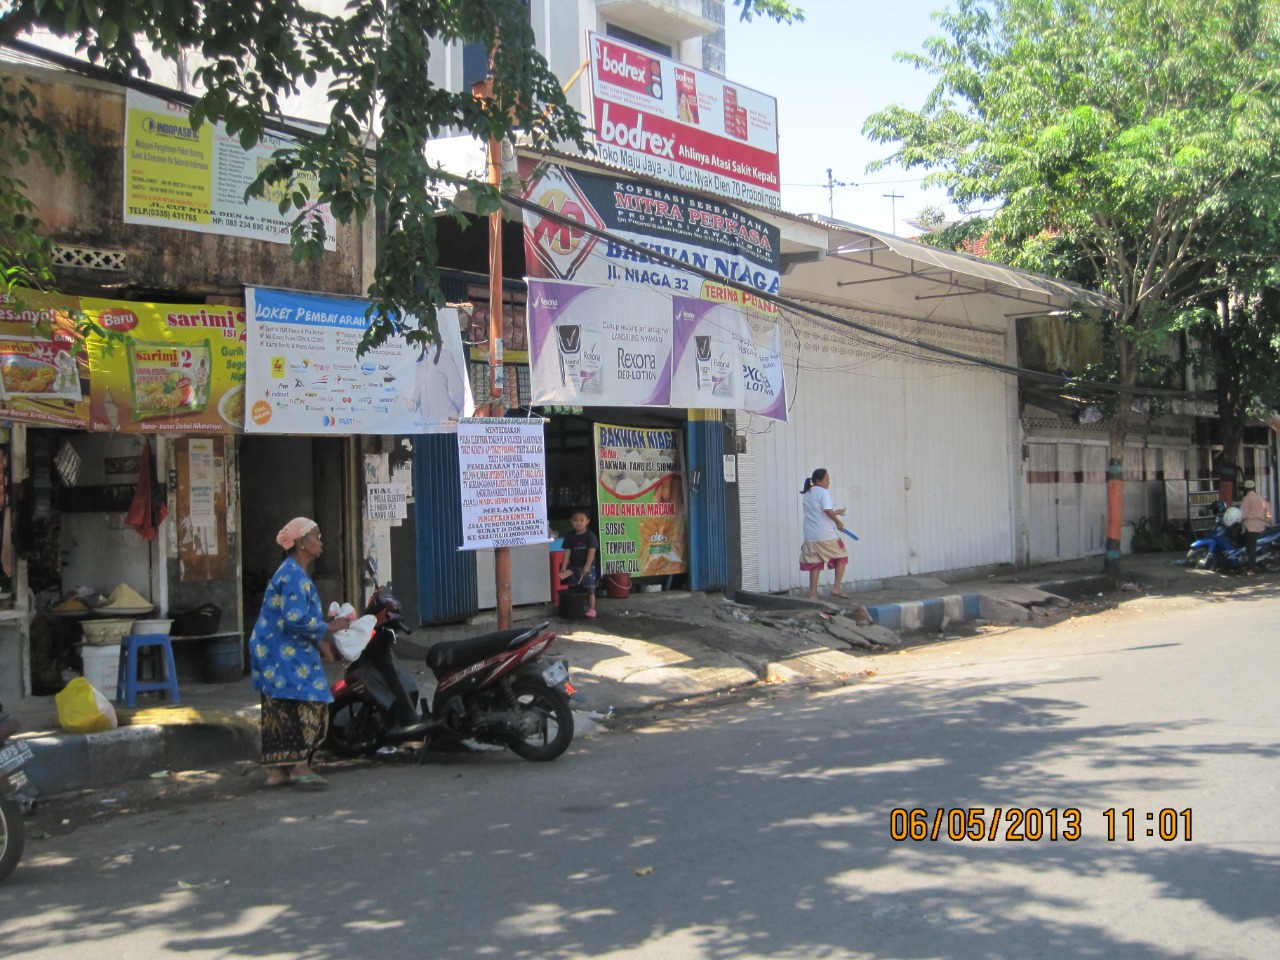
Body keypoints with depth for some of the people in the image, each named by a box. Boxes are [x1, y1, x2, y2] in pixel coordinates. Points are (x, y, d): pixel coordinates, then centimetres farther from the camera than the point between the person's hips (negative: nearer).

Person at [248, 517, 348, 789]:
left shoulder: (294, 572, 17)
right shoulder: (294, 575, -17)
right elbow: (296, 619, -25)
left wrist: (319, 641, 15)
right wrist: (328, 628, -14)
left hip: (275, 652, 10)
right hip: (283, 654, -10)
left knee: (279, 710, 10)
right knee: (307, 703, -10)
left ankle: (276, 770, 13)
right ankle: (299, 766, -7)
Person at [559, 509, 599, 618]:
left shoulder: (590, 536, -9)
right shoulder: (570, 537, 2)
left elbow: (592, 551, -16)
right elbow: (567, 552, -1)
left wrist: (587, 566, -25)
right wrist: (564, 566, -11)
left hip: (588, 567, -4)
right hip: (574, 567, 4)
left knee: (590, 589, -2)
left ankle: (591, 609, 5)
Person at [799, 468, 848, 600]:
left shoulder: (807, 494, 16)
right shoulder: (823, 492, -10)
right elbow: (828, 510, -23)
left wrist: (835, 513, 25)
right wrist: (838, 522, -10)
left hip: (810, 536, 7)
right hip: (826, 535, -7)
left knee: (815, 564, 8)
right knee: (841, 557, 12)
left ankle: (813, 594, 4)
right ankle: (836, 588, 5)